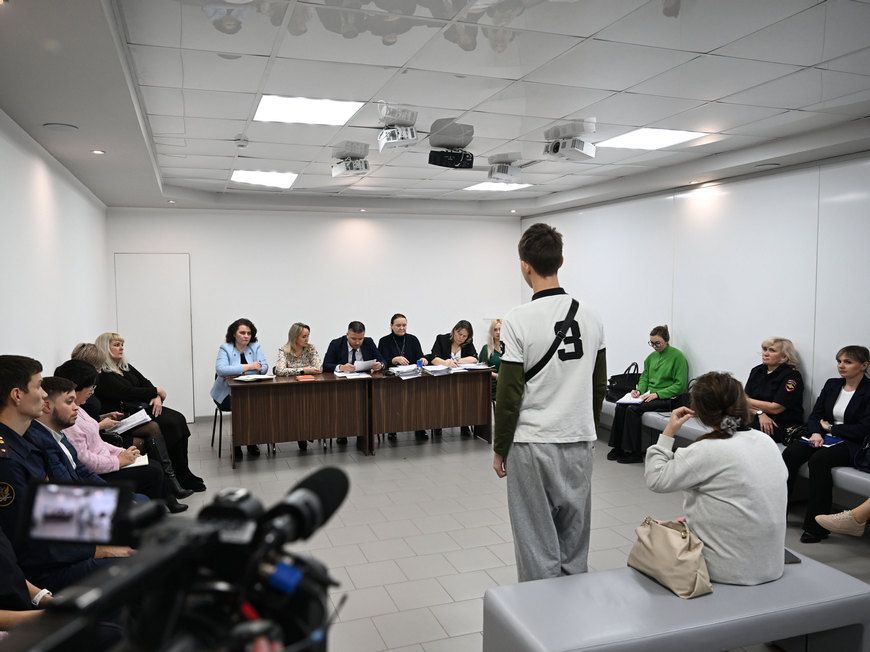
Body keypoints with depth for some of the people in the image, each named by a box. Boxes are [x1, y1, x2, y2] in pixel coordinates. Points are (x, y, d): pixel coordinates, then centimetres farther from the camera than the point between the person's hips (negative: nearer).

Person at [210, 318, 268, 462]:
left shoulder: (255, 346, 6)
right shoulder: (225, 348, -3)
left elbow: (264, 367, -7)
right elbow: (220, 369, -21)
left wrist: (237, 373, -18)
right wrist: (247, 367, -21)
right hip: (227, 393, -3)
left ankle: (251, 442, -10)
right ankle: (236, 444, -13)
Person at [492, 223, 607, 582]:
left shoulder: (518, 320, -16)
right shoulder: (590, 317, 2)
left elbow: (509, 394, -14)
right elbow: (599, 385, 9)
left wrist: (499, 449, -2)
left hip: (532, 445, -5)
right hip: (579, 443, 5)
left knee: (538, 544, 6)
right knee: (575, 541, 17)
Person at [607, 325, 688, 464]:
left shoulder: (678, 356, -7)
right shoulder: (651, 356, 13)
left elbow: (680, 385, -12)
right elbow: (644, 377, 20)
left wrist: (657, 394, -18)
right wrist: (639, 390, -1)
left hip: (668, 399, -7)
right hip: (650, 395, 7)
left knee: (633, 409, -27)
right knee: (621, 406, -17)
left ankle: (635, 453, -19)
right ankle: (618, 447, -11)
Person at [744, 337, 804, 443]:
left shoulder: (792, 376, -8)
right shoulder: (757, 371, 9)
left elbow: (775, 408, -14)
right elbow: (746, 401, 4)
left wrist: (748, 401, -4)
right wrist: (760, 413, -15)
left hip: (785, 426, -6)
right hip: (759, 421, 6)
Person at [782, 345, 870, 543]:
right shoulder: (832, 384, 13)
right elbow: (814, 416, 10)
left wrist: (829, 427, -5)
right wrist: (816, 433, -11)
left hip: (852, 445, -6)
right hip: (825, 438, 6)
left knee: (819, 459, -34)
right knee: (790, 452, -22)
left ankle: (816, 526, -26)